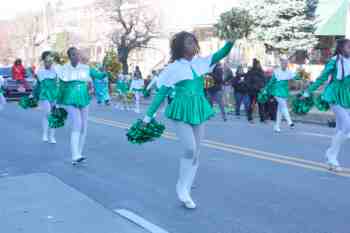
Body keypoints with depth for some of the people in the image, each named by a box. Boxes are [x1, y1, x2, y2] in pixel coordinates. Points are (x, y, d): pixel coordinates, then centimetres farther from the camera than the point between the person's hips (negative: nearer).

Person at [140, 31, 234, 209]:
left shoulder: (200, 62, 6)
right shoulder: (174, 68, -7)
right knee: (190, 149, -19)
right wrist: (148, 116, -4)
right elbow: (161, 93, -4)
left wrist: (231, 40, -17)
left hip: (198, 111, 6)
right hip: (181, 112, -6)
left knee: (196, 153, 6)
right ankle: (181, 188, 3)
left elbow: (221, 54, 3)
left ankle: (185, 192, 17)